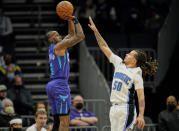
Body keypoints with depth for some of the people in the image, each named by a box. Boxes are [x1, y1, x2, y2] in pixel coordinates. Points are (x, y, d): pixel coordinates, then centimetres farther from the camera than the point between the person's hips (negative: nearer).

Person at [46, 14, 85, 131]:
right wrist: (76, 20, 1)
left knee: (57, 121, 9)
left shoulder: (54, 47, 19)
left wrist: (70, 20, 17)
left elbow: (72, 34, 29)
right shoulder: (59, 46, -7)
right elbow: (80, 36, -11)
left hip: (51, 85, 10)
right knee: (64, 121, -11)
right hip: (60, 84, -10)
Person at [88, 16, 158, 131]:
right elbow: (104, 47, 16)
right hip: (114, 108, 7)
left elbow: (141, 97, -12)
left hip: (126, 109, -7)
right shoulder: (119, 63, 11)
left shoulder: (136, 74, -7)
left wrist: (141, 115, -22)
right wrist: (95, 31, 14)